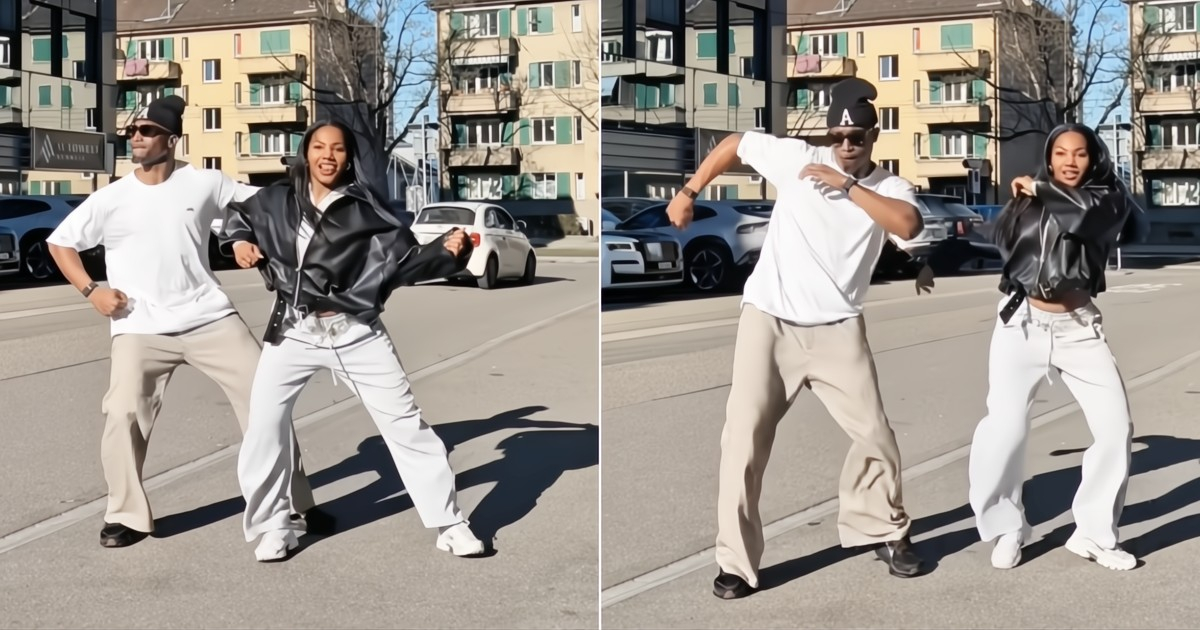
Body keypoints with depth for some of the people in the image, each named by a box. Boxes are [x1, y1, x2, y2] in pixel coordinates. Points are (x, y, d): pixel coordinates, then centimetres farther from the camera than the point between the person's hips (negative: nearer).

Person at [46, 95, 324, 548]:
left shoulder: (205, 183, 0)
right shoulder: (111, 199, 0)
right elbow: (59, 242, 9)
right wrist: (91, 290, -3)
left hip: (210, 318, 1)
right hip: (140, 328, -1)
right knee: (123, 416, -14)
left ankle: (294, 500, 15)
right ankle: (126, 516, 6)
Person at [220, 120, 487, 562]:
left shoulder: (366, 207, -4)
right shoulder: (278, 200, 2)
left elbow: (404, 261, -5)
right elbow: (239, 213, 23)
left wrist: (446, 252, -22)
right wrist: (239, 241, 2)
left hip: (355, 333, -2)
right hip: (294, 333, 2)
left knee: (405, 423, 1)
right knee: (264, 429, 2)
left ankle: (449, 524, 11)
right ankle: (273, 528, 21)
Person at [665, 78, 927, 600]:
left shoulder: (890, 188, 0)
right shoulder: (797, 158, -1)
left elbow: (909, 226, -22)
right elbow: (734, 143, 12)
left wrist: (847, 186, -22)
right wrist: (688, 192, 9)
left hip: (837, 330, 1)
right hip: (768, 321, -1)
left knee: (874, 434, 7)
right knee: (743, 439, -4)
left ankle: (883, 531, 33)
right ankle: (736, 562, 6)